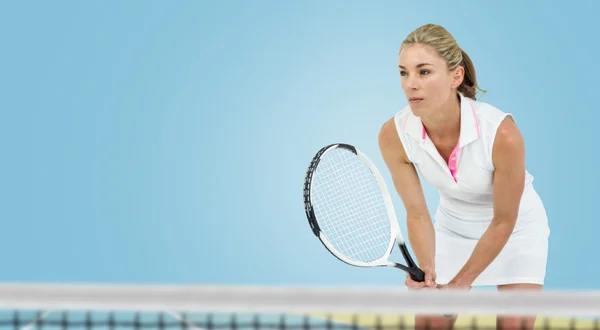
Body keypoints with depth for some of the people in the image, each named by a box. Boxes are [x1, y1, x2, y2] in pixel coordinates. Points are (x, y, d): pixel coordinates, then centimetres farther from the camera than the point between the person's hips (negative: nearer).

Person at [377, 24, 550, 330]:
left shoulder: (502, 133, -36)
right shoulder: (394, 135, -26)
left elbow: (503, 221, -23)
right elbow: (417, 214, -15)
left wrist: (460, 282, -21)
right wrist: (428, 271, -32)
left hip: (517, 227, -3)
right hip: (452, 227, 3)